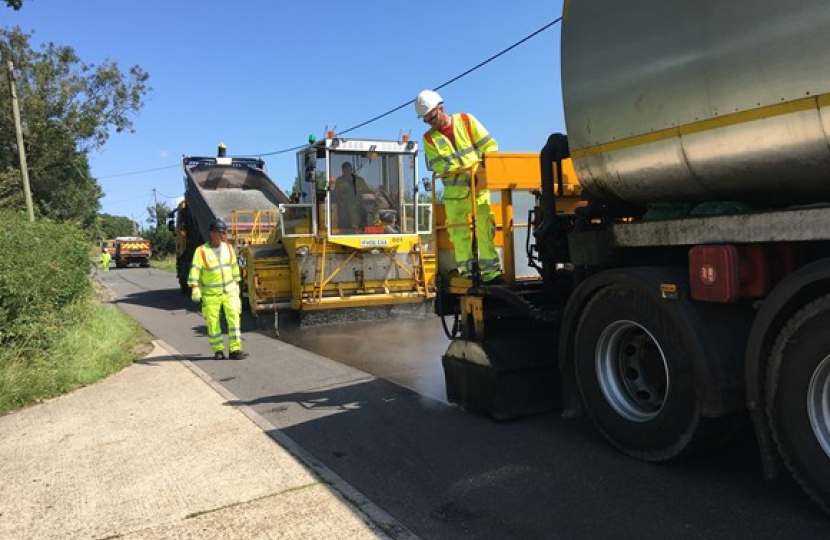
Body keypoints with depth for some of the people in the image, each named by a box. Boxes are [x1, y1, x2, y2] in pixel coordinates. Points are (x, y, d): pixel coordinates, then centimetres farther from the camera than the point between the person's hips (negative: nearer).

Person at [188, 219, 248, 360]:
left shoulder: (228, 248, 5)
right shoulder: (201, 251, -9)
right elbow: (195, 270, -17)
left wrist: (236, 285, 18)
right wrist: (195, 288, -28)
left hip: (230, 291, 3)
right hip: (211, 294, -3)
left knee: (234, 318, -9)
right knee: (213, 322, 4)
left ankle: (235, 349, -7)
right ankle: (218, 350, 19)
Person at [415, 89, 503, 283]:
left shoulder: (466, 121, 5)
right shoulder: (429, 138, 6)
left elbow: (489, 145, 3)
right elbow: (437, 165, -8)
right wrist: (464, 168, -19)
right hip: (454, 191, 2)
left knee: (485, 226, -6)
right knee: (458, 231, 2)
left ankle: (490, 271, -2)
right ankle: (466, 272, 10)